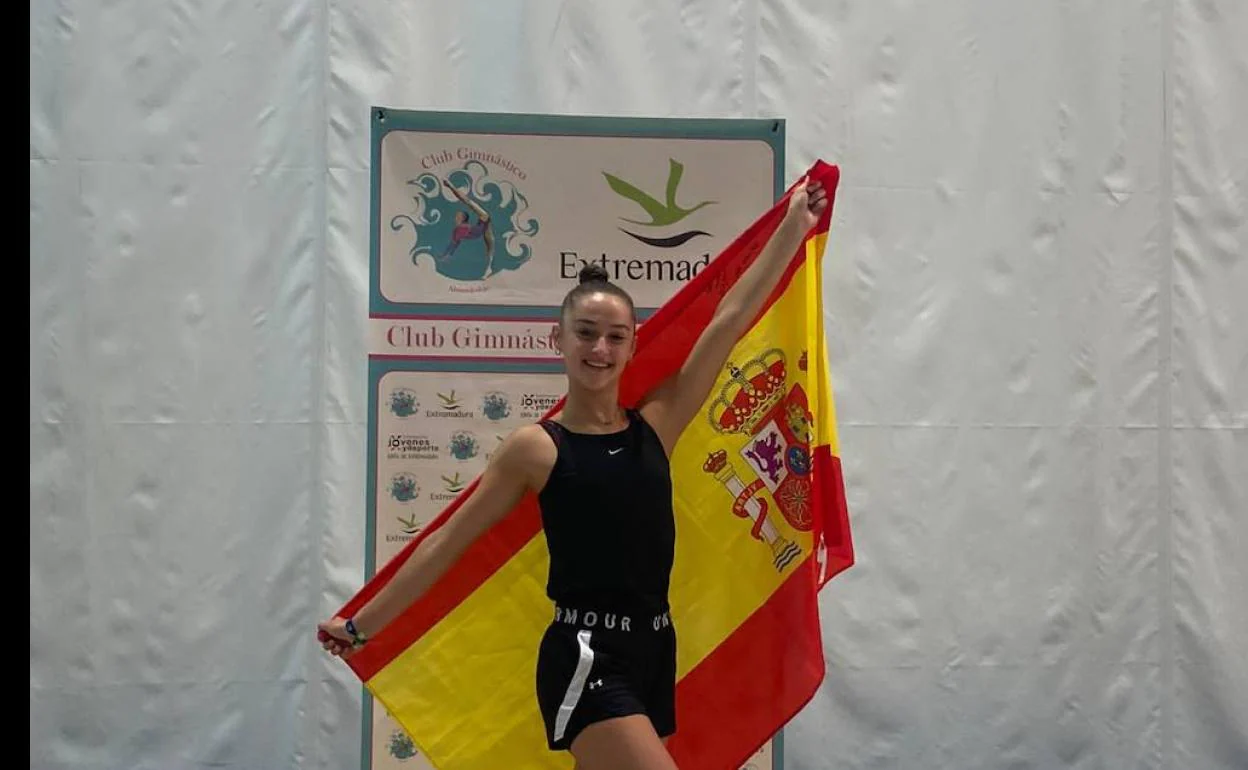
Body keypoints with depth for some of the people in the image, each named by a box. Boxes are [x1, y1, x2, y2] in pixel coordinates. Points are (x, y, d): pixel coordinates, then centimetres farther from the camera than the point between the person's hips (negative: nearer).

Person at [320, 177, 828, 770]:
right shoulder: (536, 448, -4)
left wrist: (793, 228, 11)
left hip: (652, 652, 6)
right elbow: (446, 543, 3)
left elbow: (729, 321, 8)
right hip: (585, 660, -6)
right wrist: (361, 626, 8)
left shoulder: (655, 425, 6)